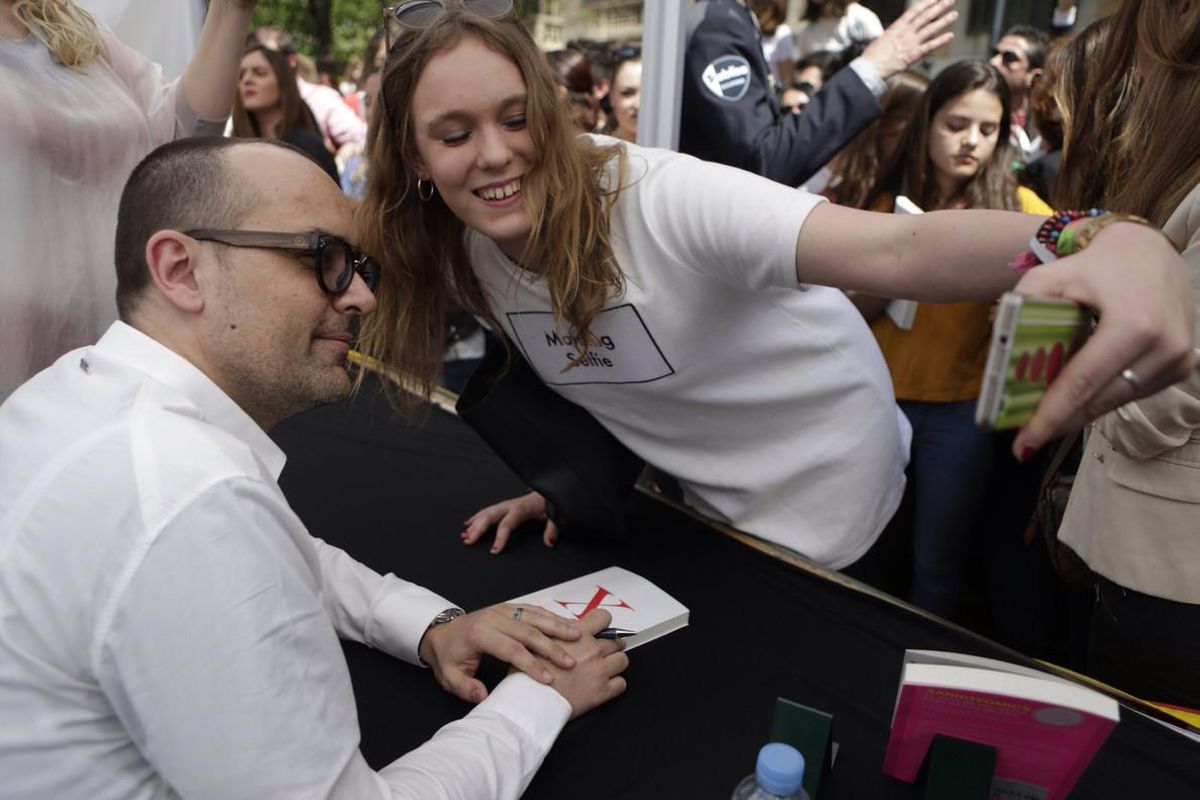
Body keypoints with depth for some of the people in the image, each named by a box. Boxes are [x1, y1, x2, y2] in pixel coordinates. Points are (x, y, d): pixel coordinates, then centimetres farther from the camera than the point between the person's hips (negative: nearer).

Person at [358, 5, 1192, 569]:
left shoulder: (653, 198, -33)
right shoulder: (460, 254, -11)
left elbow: (893, 250, -47)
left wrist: (1123, 248, -63)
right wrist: (558, 482, 0)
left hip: (816, 481, -5)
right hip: (689, 484, 6)